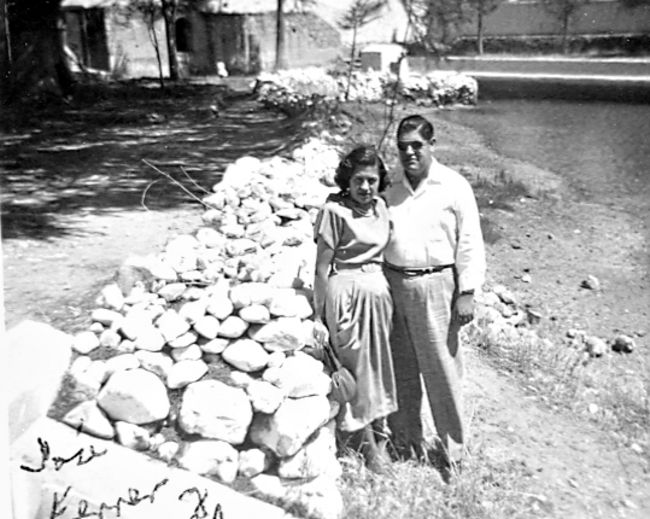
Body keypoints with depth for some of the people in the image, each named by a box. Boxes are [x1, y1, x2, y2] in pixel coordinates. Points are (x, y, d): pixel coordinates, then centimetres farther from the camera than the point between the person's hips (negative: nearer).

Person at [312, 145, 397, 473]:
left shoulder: (381, 208, 6)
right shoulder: (335, 210, -12)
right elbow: (322, 267, -11)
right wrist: (319, 315, -11)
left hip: (377, 289, 6)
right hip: (345, 289, -6)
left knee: (377, 363, 12)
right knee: (356, 364, 4)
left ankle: (377, 431, 26)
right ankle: (368, 440, 17)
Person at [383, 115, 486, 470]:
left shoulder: (454, 187, -4)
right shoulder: (391, 191, 8)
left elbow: (469, 243, -4)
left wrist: (467, 293, -8)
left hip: (435, 286, -4)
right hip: (393, 284, 4)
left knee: (442, 367, 4)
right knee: (401, 367, 13)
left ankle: (451, 441, 21)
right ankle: (406, 434, 29)